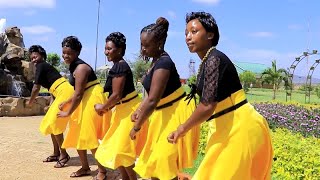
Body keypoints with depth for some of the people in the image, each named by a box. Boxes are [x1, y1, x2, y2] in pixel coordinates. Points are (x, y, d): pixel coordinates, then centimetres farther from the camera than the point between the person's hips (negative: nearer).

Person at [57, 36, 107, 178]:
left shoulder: (81, 68, -19)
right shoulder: (74, 67, 12)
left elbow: (78, 93, -21)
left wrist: (68, 113, -14)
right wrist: (66, 102, 16)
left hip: (92, 101, -10)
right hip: (84, 102, 10)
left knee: (89, 137, -7)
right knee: (78, 136, 16)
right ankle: (85, 168, 29)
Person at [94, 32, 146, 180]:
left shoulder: (119, 67, -18)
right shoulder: (119, 66, 13)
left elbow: (117, 95, -23)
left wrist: (103, 107, -8)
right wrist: (107, 107, 10)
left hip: (128, 110, -10)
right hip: (123, 110, 10)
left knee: (121, 150, -3)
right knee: (117, 148, 18)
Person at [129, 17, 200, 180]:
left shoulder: (163, 63, -25)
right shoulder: (156, 61, 6)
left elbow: (152, 101, -28)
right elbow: (152, 94, 14)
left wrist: (136, 127, -21)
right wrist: (138, 111, 3)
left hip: (176, 113, -10)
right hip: (165, 113, 10)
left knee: (164, 159, -5)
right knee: (156, 158, 17)